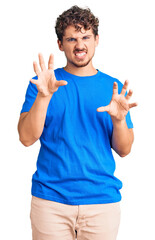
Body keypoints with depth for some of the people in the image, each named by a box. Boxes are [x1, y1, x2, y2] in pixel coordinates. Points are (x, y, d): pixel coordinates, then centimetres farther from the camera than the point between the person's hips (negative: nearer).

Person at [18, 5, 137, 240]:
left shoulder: (114, 88, 6)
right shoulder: (42, 83, 2)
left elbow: (124, 150, 4)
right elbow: (27, 138, -9)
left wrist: (119, 120, -14)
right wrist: (43, 97, -22)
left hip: (102, 199, 2)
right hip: (50, 198, -1)